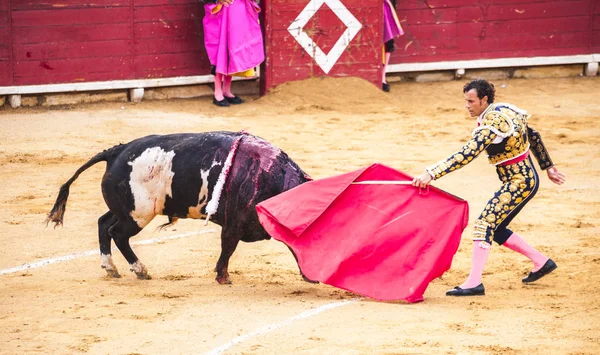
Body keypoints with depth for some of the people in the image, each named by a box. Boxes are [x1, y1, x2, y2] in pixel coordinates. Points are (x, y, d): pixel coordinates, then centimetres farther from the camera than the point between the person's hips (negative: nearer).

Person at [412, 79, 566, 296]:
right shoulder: (504, 111, 7)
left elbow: (467, 155, -32)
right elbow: (532, 136, 19)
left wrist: (431, 174, -35)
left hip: (520, 183, -10)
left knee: (485, 224, -16)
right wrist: (548, 166, 29)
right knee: (495, 229, 15)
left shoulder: (492, 123, -23)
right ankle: (542, 262, 26)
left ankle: (474, 283, -20)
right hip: (526, 180, 10)